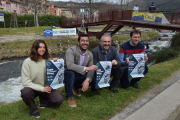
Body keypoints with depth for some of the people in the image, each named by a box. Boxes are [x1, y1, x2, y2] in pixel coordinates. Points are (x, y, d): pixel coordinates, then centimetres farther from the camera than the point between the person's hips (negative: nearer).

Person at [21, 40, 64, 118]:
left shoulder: (48, 60, -2)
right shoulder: (27, 62, -13)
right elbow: (25, 82, -17)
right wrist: (42, 88, -24)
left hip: (46, 87, 3)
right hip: (33, 88, -2)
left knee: (59, 100, -19)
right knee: (25, 92, -36)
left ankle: (43, 101, 13)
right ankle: (33, 109, -5)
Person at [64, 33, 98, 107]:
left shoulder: (90, 54, -2)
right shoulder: (71, 50, -21)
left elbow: (91, 70, -5)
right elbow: (69, 65, -38)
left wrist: (87, 80, -26)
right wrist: (86, 68, -43)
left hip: (80, 76, 6)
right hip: (68, 74, -5)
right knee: (69, 71, -38)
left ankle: (75, 87, 12)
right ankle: (69, 97, -19)